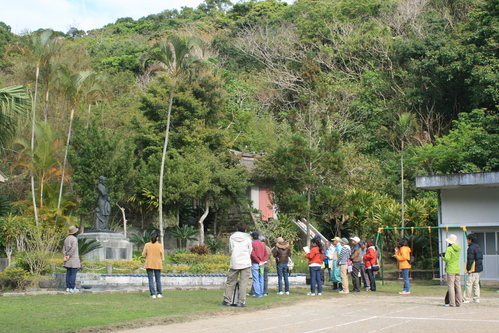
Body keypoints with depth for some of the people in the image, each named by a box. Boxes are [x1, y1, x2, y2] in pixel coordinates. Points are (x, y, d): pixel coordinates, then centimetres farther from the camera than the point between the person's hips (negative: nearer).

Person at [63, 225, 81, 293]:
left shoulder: (66, 239, 13)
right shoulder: (74, 239, -11)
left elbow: (64, 249, 10)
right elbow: (73, 248, -19)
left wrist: (65, 256, 2)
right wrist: (69, 256, -11)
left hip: (68, 261, 7)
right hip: (74, 260, -7)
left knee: (68, 273, 9)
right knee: (73, 274, -6)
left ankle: (68, 287, 11)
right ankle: (72, 288, -7)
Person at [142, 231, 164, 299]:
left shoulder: (147, 245, -5)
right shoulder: (160, 245, -7)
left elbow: (143, 255, -2)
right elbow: (162, 256, -3)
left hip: (149, 264, 0)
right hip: (157, 264, 0)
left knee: (151, 280, 2)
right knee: (158, 280, 12)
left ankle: (153, 294, -2)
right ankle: (159, 293, 14)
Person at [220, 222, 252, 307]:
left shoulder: (232, 238, 5)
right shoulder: (247, 239, 1)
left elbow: (230, 252, 13)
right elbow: (250, 252, 9)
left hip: (234, 263, 2)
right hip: (245, 263, -1)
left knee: (230, 282, 9)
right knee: (243, 283, 0)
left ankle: (227, 300, 10)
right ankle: (241, 302, -5)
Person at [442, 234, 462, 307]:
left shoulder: (449, 249, -14)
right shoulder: (458, 248, 6)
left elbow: (447, 259, -20)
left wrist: (443, 257, -2)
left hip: (451, 270, -6)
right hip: (457, 269, 6)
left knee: (451, 286, -3)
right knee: (458, 286, 10)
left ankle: (452, 303, -5)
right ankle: (458, 302, 12)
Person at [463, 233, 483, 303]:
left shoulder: (471, 248, -14)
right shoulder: (478, 247, 15)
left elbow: (470, 260, -19)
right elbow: (481, 258, 18)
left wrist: (468, 269, -15)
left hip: (473, 269, -9)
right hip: (479, 269, 9)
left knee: (469, 284, -5)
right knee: (476, 284, 12)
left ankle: (467, 299, -3)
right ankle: (476, 298, 12)